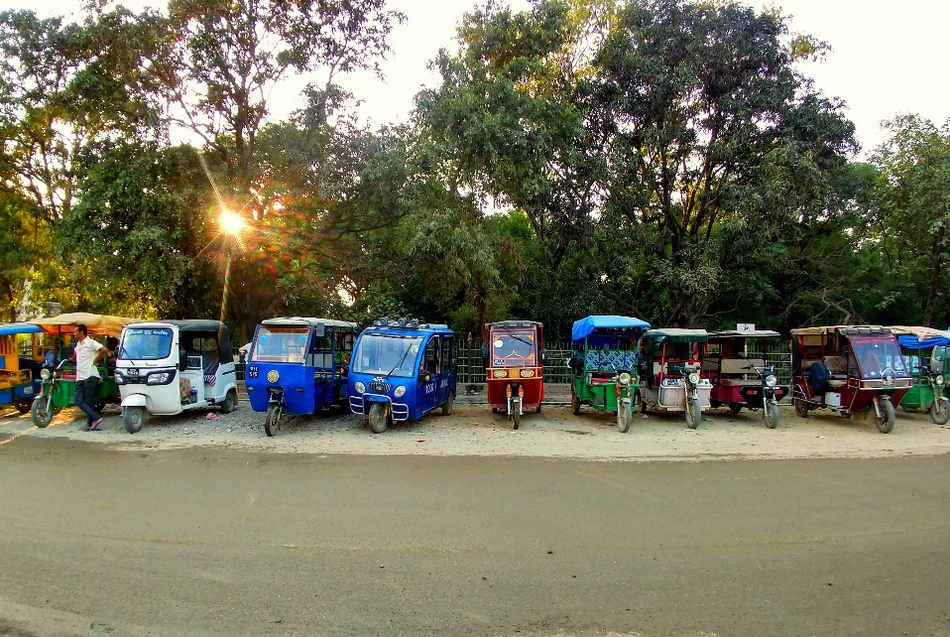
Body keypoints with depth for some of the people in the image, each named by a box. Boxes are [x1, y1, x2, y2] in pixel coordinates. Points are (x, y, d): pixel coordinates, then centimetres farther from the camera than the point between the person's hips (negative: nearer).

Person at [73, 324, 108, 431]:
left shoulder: (91, 343, -9)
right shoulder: (78, 345, 18)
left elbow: (104, 350, -23)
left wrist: (95, 361, -14)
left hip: (90, 376, -9)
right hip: (80, 378, 9)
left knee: (89, 401, -4)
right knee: (79, 401, -1)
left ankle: (91, 423, 3)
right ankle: (95, 418, -1)